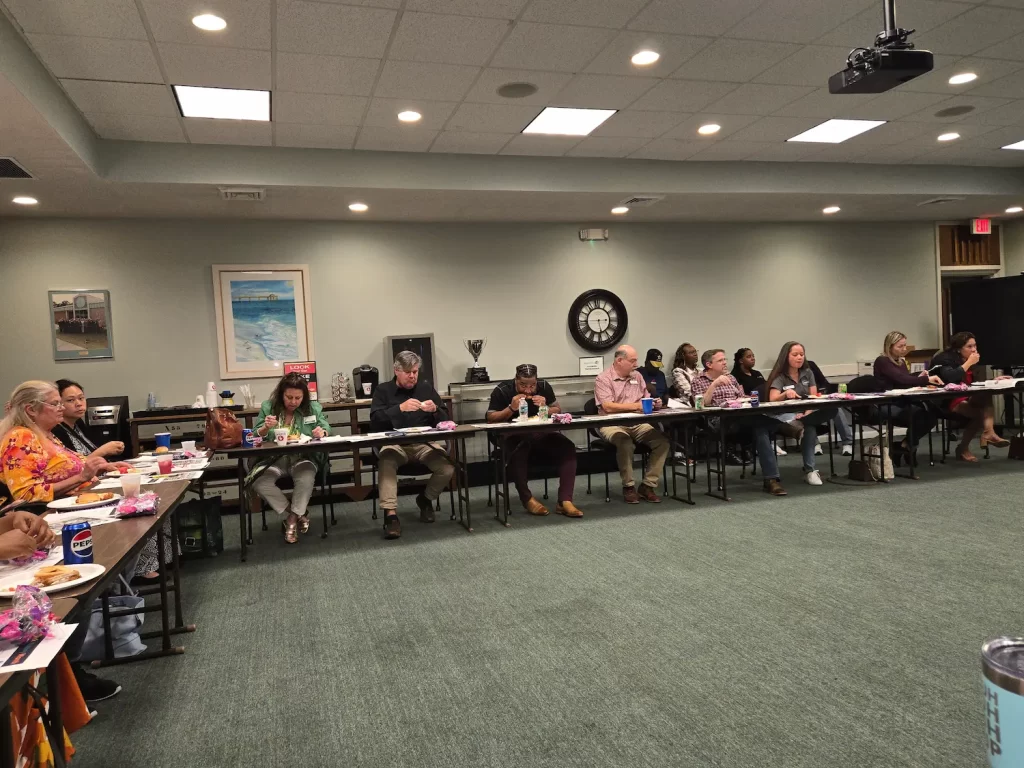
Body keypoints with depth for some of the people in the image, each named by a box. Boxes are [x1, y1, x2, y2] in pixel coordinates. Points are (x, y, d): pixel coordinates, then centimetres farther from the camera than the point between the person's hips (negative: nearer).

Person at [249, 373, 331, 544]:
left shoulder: (313, 407, 5)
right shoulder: (267, 407, 4)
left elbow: (326, 428, 4)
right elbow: (255, 437, 3)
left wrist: (322, 431, -20)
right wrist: (265, 428, -19)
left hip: (304, 457, -1)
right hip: (274, 459, 1)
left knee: (306, 478, -36)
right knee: (259, 482, -28)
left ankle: (293, 517, -9)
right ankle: (298, 514, -10)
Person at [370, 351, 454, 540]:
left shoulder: (426, 388, 13)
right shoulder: (383, 390, 6)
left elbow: (445, 420, 11)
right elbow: (374, 422, -10)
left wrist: (435, 410, -12)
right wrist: (400, 408, -22)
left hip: (424, 443, 2)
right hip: (394, 444, -2)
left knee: (448, 469, -24)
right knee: (386, 463, -36)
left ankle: (426, 499, 6)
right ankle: (390, 515, -34)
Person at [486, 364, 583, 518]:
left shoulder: (544, 387, 3)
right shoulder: (502, 391, -6)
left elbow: (558, 411, 8)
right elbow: (490, 419, -8)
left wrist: (545, 408, -14)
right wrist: (511, 409, -22)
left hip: (541, 434, 3)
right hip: (513, 436, -3)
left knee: (567, 448, -24)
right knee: (517, 453, -38)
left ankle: (565, 501, -25)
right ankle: (527, 499, -19)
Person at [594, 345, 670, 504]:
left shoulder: (637, 376, 14)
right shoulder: (603, 379, -5)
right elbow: (608, 407, -17)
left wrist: (654, 403, -4)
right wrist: (636, 406, -18)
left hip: (637, 424, 6)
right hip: (612, 424, -6)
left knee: (662, 440, -18)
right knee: (625, 441, -37)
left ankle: (647, 486, -12)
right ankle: (628, 486, -18)